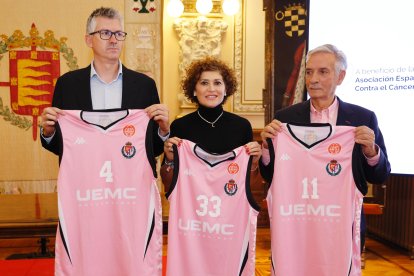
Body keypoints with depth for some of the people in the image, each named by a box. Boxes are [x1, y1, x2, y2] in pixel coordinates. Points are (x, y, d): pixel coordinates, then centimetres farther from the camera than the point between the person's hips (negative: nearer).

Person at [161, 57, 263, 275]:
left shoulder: (241, 126, -2)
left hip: (232, 221, 1)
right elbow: (167, 185, 4)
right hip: (189, 221, 0)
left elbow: (251, 183, 7)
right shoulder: (180, 126, -4)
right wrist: (169, 159, -13)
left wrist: (254, 162, -11)